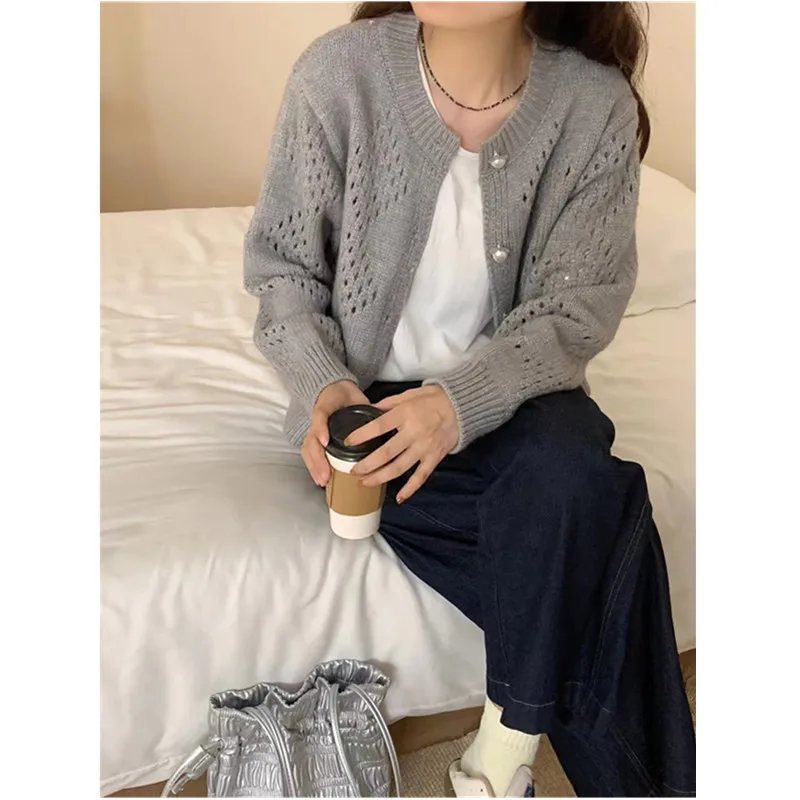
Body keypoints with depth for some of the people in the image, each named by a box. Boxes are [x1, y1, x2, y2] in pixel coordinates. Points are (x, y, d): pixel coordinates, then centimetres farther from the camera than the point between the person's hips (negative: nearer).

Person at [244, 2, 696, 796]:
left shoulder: (597, 104, -12)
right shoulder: (338, 72, -14)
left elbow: (574, 308, -9)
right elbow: (280, 261, -3)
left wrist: (461, 401, -26)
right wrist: (321, 382, -20)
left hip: (508, 391, 2)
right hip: (367, 398, -1)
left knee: (571, 478, -32)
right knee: (587, 544, -24)